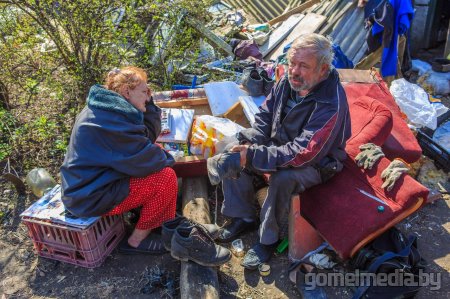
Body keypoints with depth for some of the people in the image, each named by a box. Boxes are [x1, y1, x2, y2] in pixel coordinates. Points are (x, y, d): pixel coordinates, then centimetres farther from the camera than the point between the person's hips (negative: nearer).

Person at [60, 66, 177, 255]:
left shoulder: (105, 109, 7)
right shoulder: (111, 117, -25)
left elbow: (148, 136, 9)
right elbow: (145, 161, -24)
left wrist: (148, 104, -2)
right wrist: (167, 158, -4)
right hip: (92, 197, -11)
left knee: (159, 157, 11)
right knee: (167, 177, -15)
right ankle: (136, 240, 3)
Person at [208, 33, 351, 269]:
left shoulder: (331, 105, -30)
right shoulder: (287, 82, -9)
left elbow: (302, 155, -34)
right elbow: (264, 117, 3)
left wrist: (253, 156, -35)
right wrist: (248, 143, -16)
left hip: (316, 164, -7)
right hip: (280, 145, 7)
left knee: (282, 178, -37)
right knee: (234, 155, -10)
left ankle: (269, 238, -9)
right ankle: (243, 216, 8)